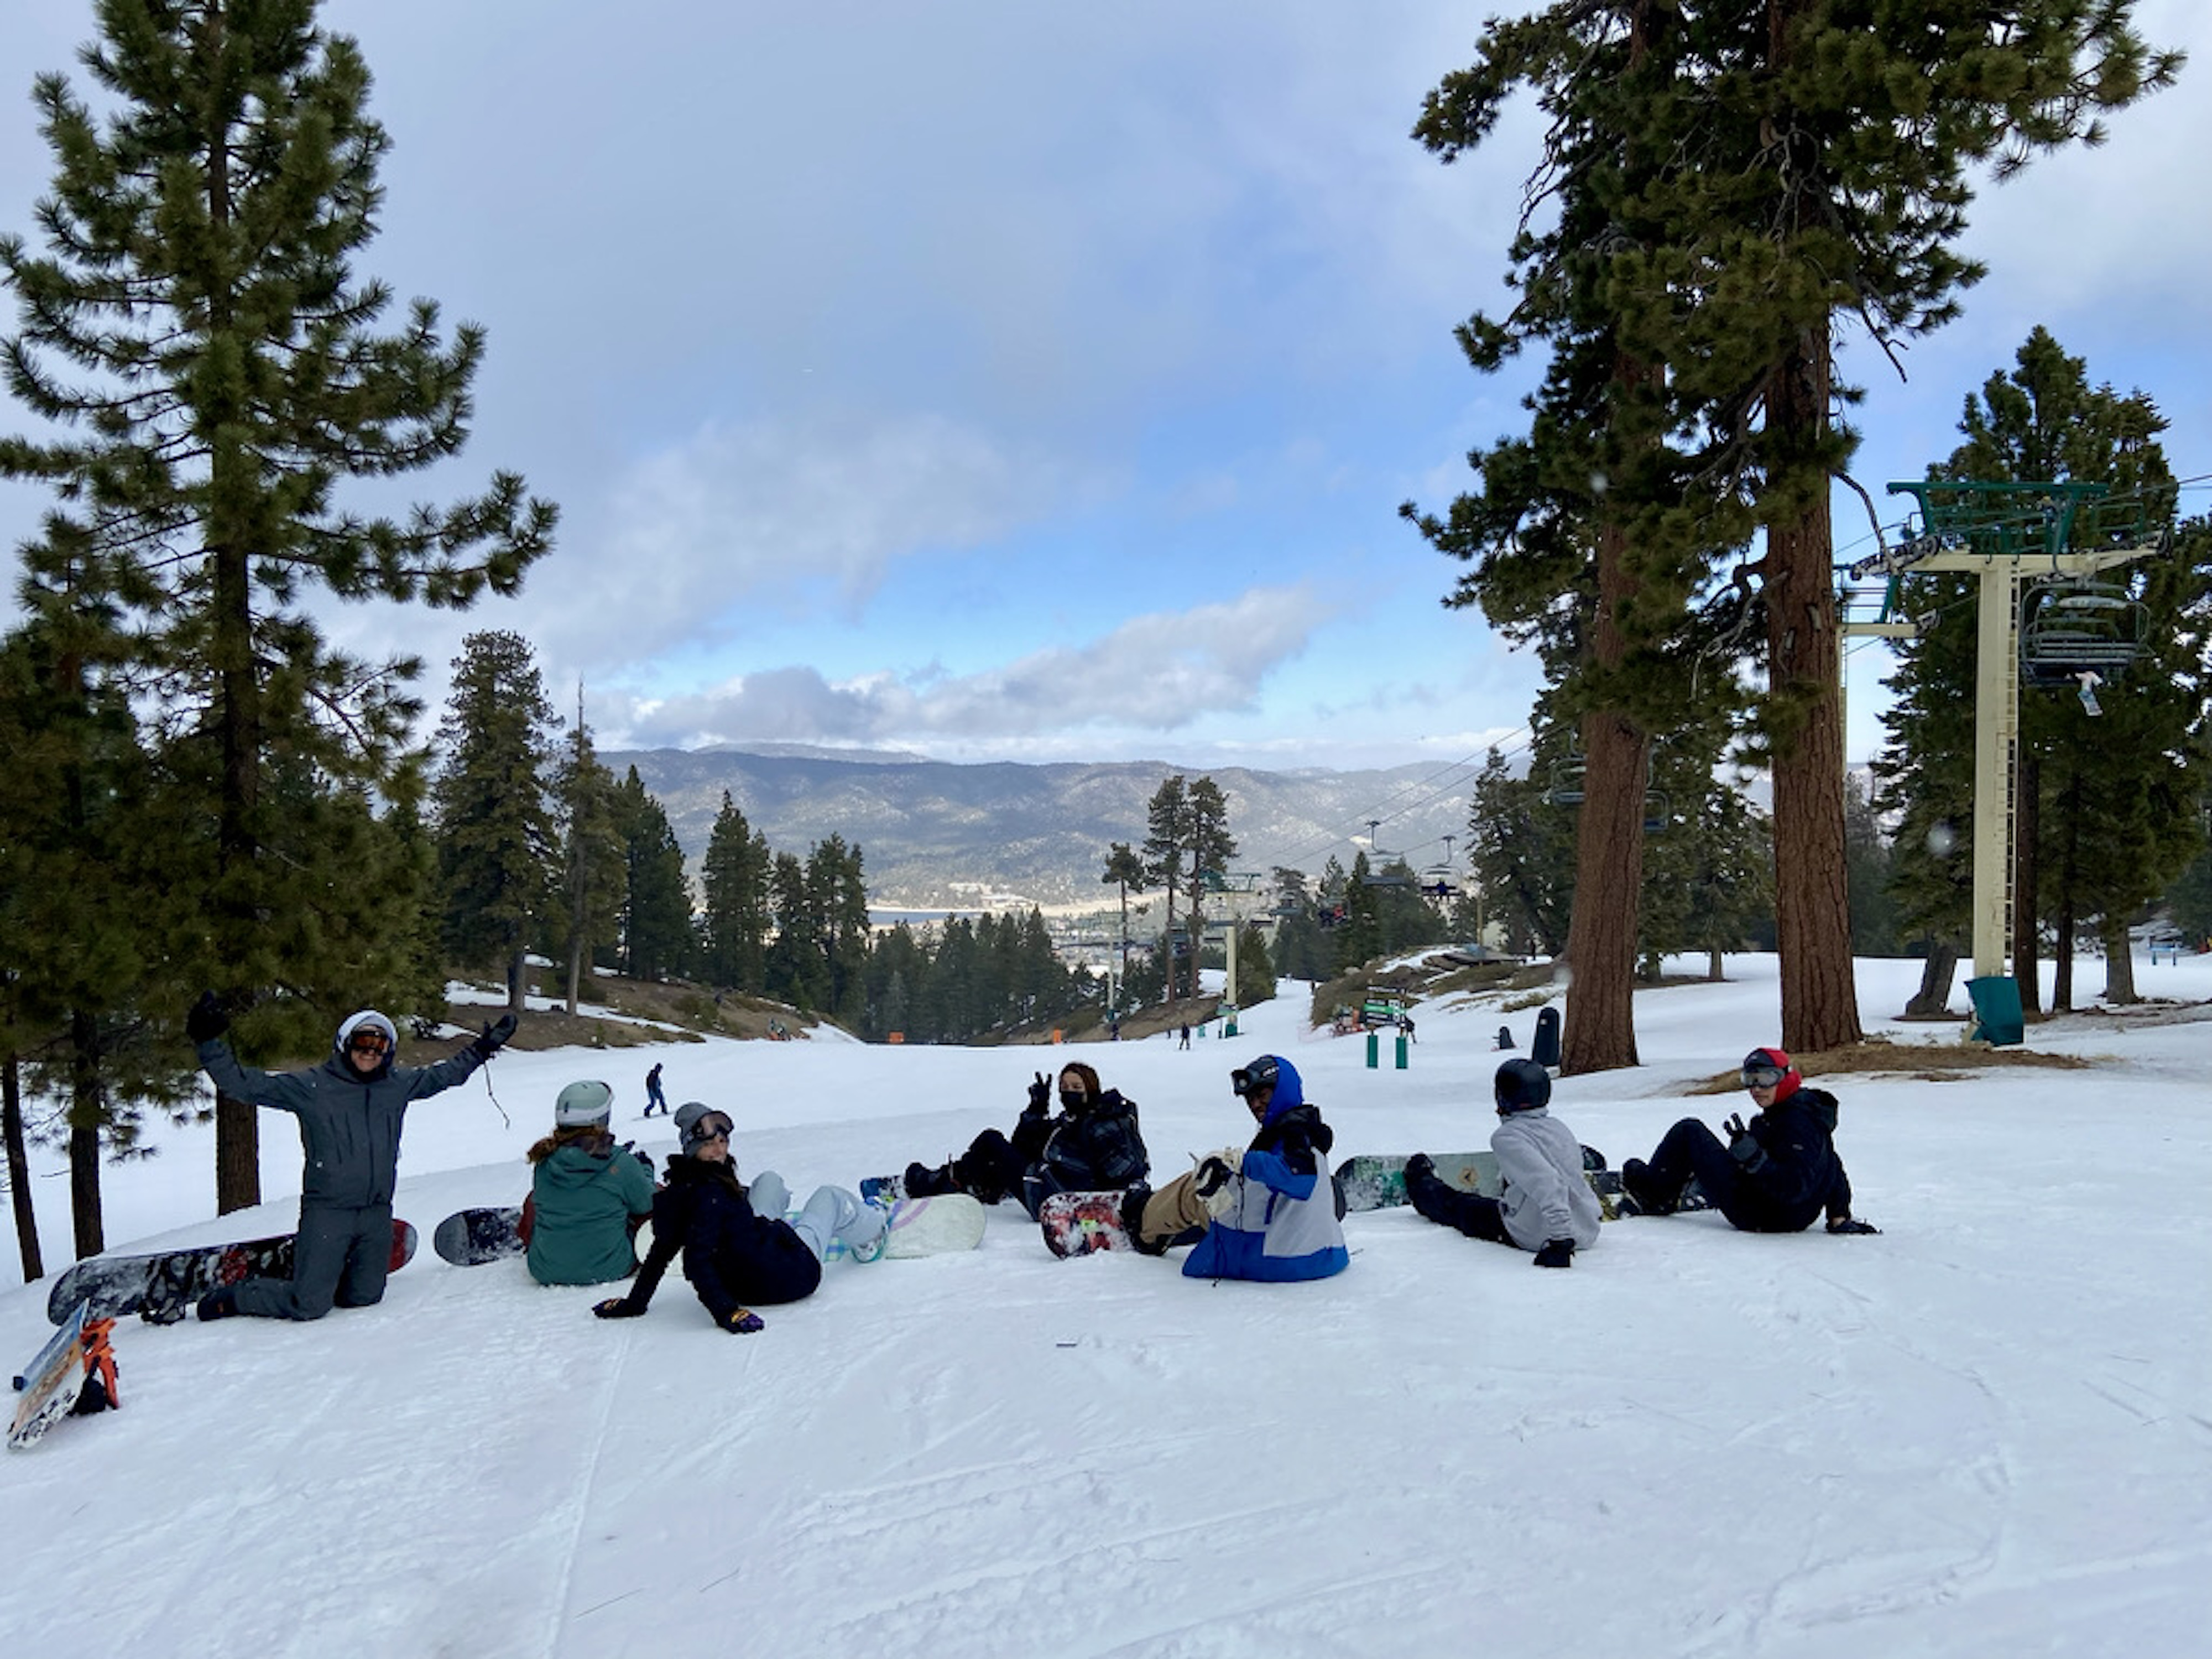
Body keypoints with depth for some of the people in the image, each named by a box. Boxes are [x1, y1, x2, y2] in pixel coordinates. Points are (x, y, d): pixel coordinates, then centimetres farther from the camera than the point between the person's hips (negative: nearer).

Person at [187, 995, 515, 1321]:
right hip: (327, 1212, -5)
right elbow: (244, 1084, -6)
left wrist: (481, 1050, 27)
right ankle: (236, 1297, 21)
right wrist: (210, 1043, -16)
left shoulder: (399, 1085, 8)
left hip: (377, 1214, 5)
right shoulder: (311, 1088, -5)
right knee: (309, 1306, -4)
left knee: (363, 1298, 11)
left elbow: (442, 1074, 24)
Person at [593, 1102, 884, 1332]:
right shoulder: (710, 1194, -30)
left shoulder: (681, 1187, -5)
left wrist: (634, 1303, 6)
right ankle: (872, 1228, 47)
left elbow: (661, 1252, -1)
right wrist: (725, 1311, -39)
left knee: (770, 1180, 30)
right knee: (830, 1197, 18)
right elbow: (697, 1262, -35)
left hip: (741, 1282, 9)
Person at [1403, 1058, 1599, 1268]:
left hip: (1533, 1237, -5)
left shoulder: (1507, 1137, -21)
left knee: (1460, 1206, 23)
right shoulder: (1559, 1127, 4)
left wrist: (1560, 1239, -38)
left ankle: (1422, 1186, 54)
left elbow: (1545, 1183, -34)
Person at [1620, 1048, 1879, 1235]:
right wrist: (1840, 1218, 18)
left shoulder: (1797, 1124, -24)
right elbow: (1835, 1173, 16)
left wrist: (1753, 1158, -39)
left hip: (1759, 1216, -11)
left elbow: (1793, 1188, -33)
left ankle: (1653, 1193, 15)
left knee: (1689, 1132, -2)